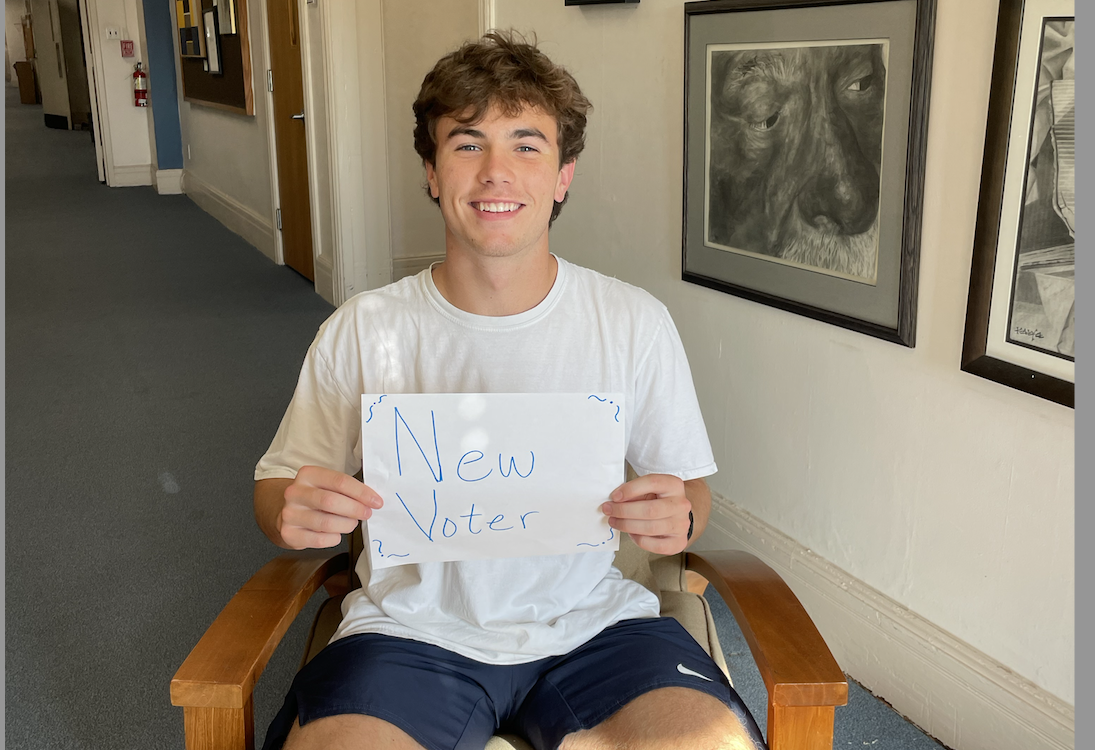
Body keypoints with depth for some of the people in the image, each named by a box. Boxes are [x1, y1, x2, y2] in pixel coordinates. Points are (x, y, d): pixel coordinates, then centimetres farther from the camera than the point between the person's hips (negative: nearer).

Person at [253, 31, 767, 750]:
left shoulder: (636, 324, -1)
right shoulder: (362, 331, -1)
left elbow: (691, 487, 7)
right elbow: (277, 489, 6)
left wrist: (679, 517, -17)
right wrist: (292, 513, -17)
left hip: (590, 624, 1)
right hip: (413, 630, 0)